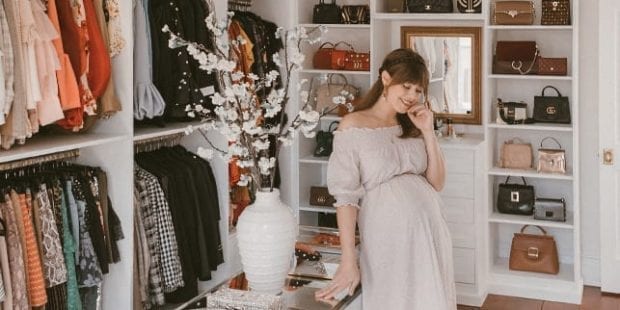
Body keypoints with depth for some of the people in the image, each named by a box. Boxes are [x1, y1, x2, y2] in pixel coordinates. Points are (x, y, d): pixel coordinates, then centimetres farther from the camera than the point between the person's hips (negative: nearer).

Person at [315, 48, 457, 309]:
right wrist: (348, 261, -15)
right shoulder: (353, 126, -5)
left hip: (429, 232, 5)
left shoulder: (412, 127, 13)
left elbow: (437, 183, 8)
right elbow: (346, 196, -10)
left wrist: (428, 132, -1)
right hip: (387, 238, -5)